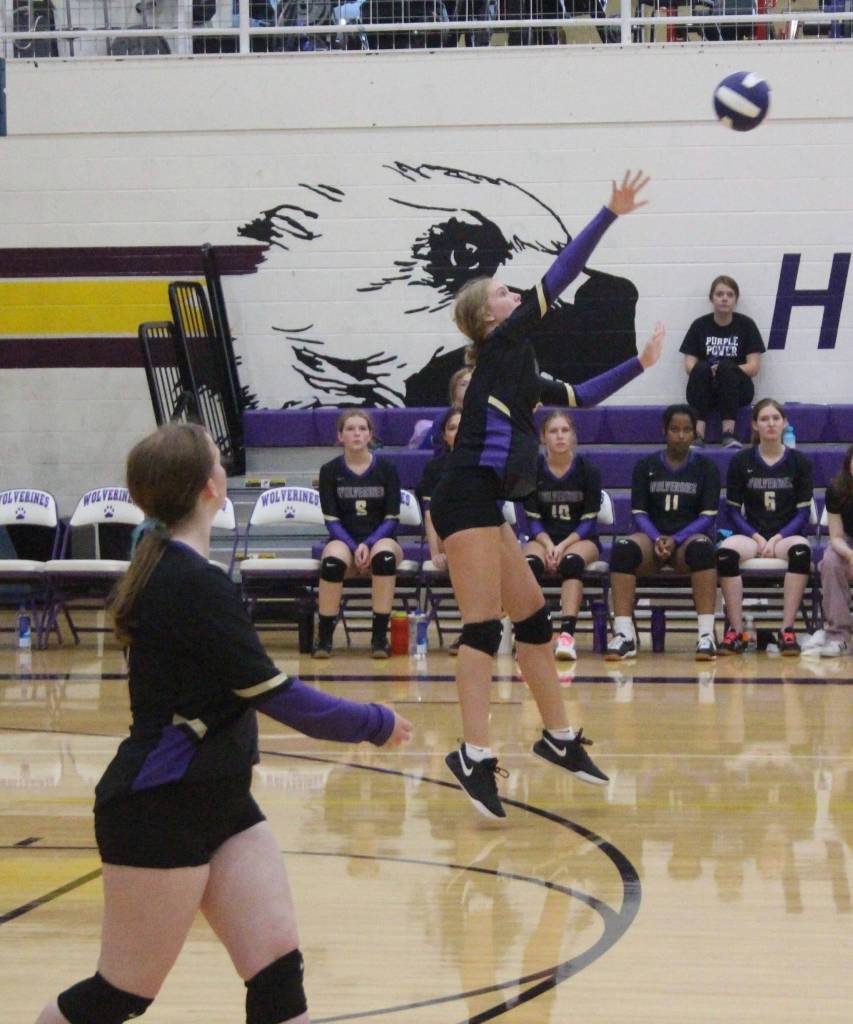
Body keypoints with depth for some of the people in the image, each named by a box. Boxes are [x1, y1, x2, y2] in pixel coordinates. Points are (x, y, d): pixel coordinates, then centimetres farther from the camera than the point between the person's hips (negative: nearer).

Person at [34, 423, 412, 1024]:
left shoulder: (168, 568, 9)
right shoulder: (195, 584, -20)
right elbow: (275, 694, -20)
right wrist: (377, 724, -9)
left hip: (217, 803, 9)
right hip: (157, 812, -9)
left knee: (278, 968, -1)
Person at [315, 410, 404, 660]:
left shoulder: (386, 469, 2)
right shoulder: (330, 471, 2)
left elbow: (392, 519, -1)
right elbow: (331, 520, -2)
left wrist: (368, 544, -18)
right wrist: (354, 548, -18)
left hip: (380, 539, 0)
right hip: (344, 540, 0)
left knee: (385, 554, -37)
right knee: (333, 559, -36)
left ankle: (379, 636, -32)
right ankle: (324, 636, -26)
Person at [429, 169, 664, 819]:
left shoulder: (520, 372, 21)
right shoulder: (501, 344, -3)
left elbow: (583, 396, 36)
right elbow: (561, 276, -7)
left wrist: (640, 364, 34)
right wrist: (612, 214, -8)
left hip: (486, 507, 10)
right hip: (467, 500, -10)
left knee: (533, 618, 13)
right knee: (483, 628, -13)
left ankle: (560, 738, 22)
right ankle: (475, 756, -16)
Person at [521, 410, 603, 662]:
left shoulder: (588, 470, -3)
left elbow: (589, 520, -4)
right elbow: (533, 519, -1)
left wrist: (563, 546, -19)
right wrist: (548, 545, -19)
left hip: (580, 539, -1)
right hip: (544, 538, 1)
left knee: (572, 561, -35)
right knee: (530, 563, -33)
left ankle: (567, 635, -46)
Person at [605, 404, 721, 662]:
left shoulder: (706, 468, 8)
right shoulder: (645, 466, 11)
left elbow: (708, 516, 0)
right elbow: (639, 513, 5)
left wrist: (675, 540, -15)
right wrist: (657, 539, -15)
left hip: (689, 538, -1)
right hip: (652, 537, 1)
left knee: (702, 547, -38)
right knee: (623, 548, -33)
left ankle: (706, 635, -42)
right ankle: (624, 634, -37)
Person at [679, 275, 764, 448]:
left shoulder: (746, 325, 4)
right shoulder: (700, 325, 7)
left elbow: (754, 366, -3)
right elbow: (689, 365, 1)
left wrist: (725, 370, -20)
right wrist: (707, 371, -21)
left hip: (736, 389, -1)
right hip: (704, 390, 1)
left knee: (726, 366, -32)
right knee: (702, 368, -31)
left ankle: (728, 433, -41)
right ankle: (698, 434, -43)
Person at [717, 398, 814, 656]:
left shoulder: (799, 461, 6)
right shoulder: (741, 461, 6)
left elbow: (803, 511, 3)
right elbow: (733, 509, 5)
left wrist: (776, 539, -12)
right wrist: (757, 538, -10)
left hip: (786, 535, 0)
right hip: (750, 534, 0)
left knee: (801, 549, -36)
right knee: (725, 551, -34)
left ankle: (788, 631, -35)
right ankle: (735, 631, -31)